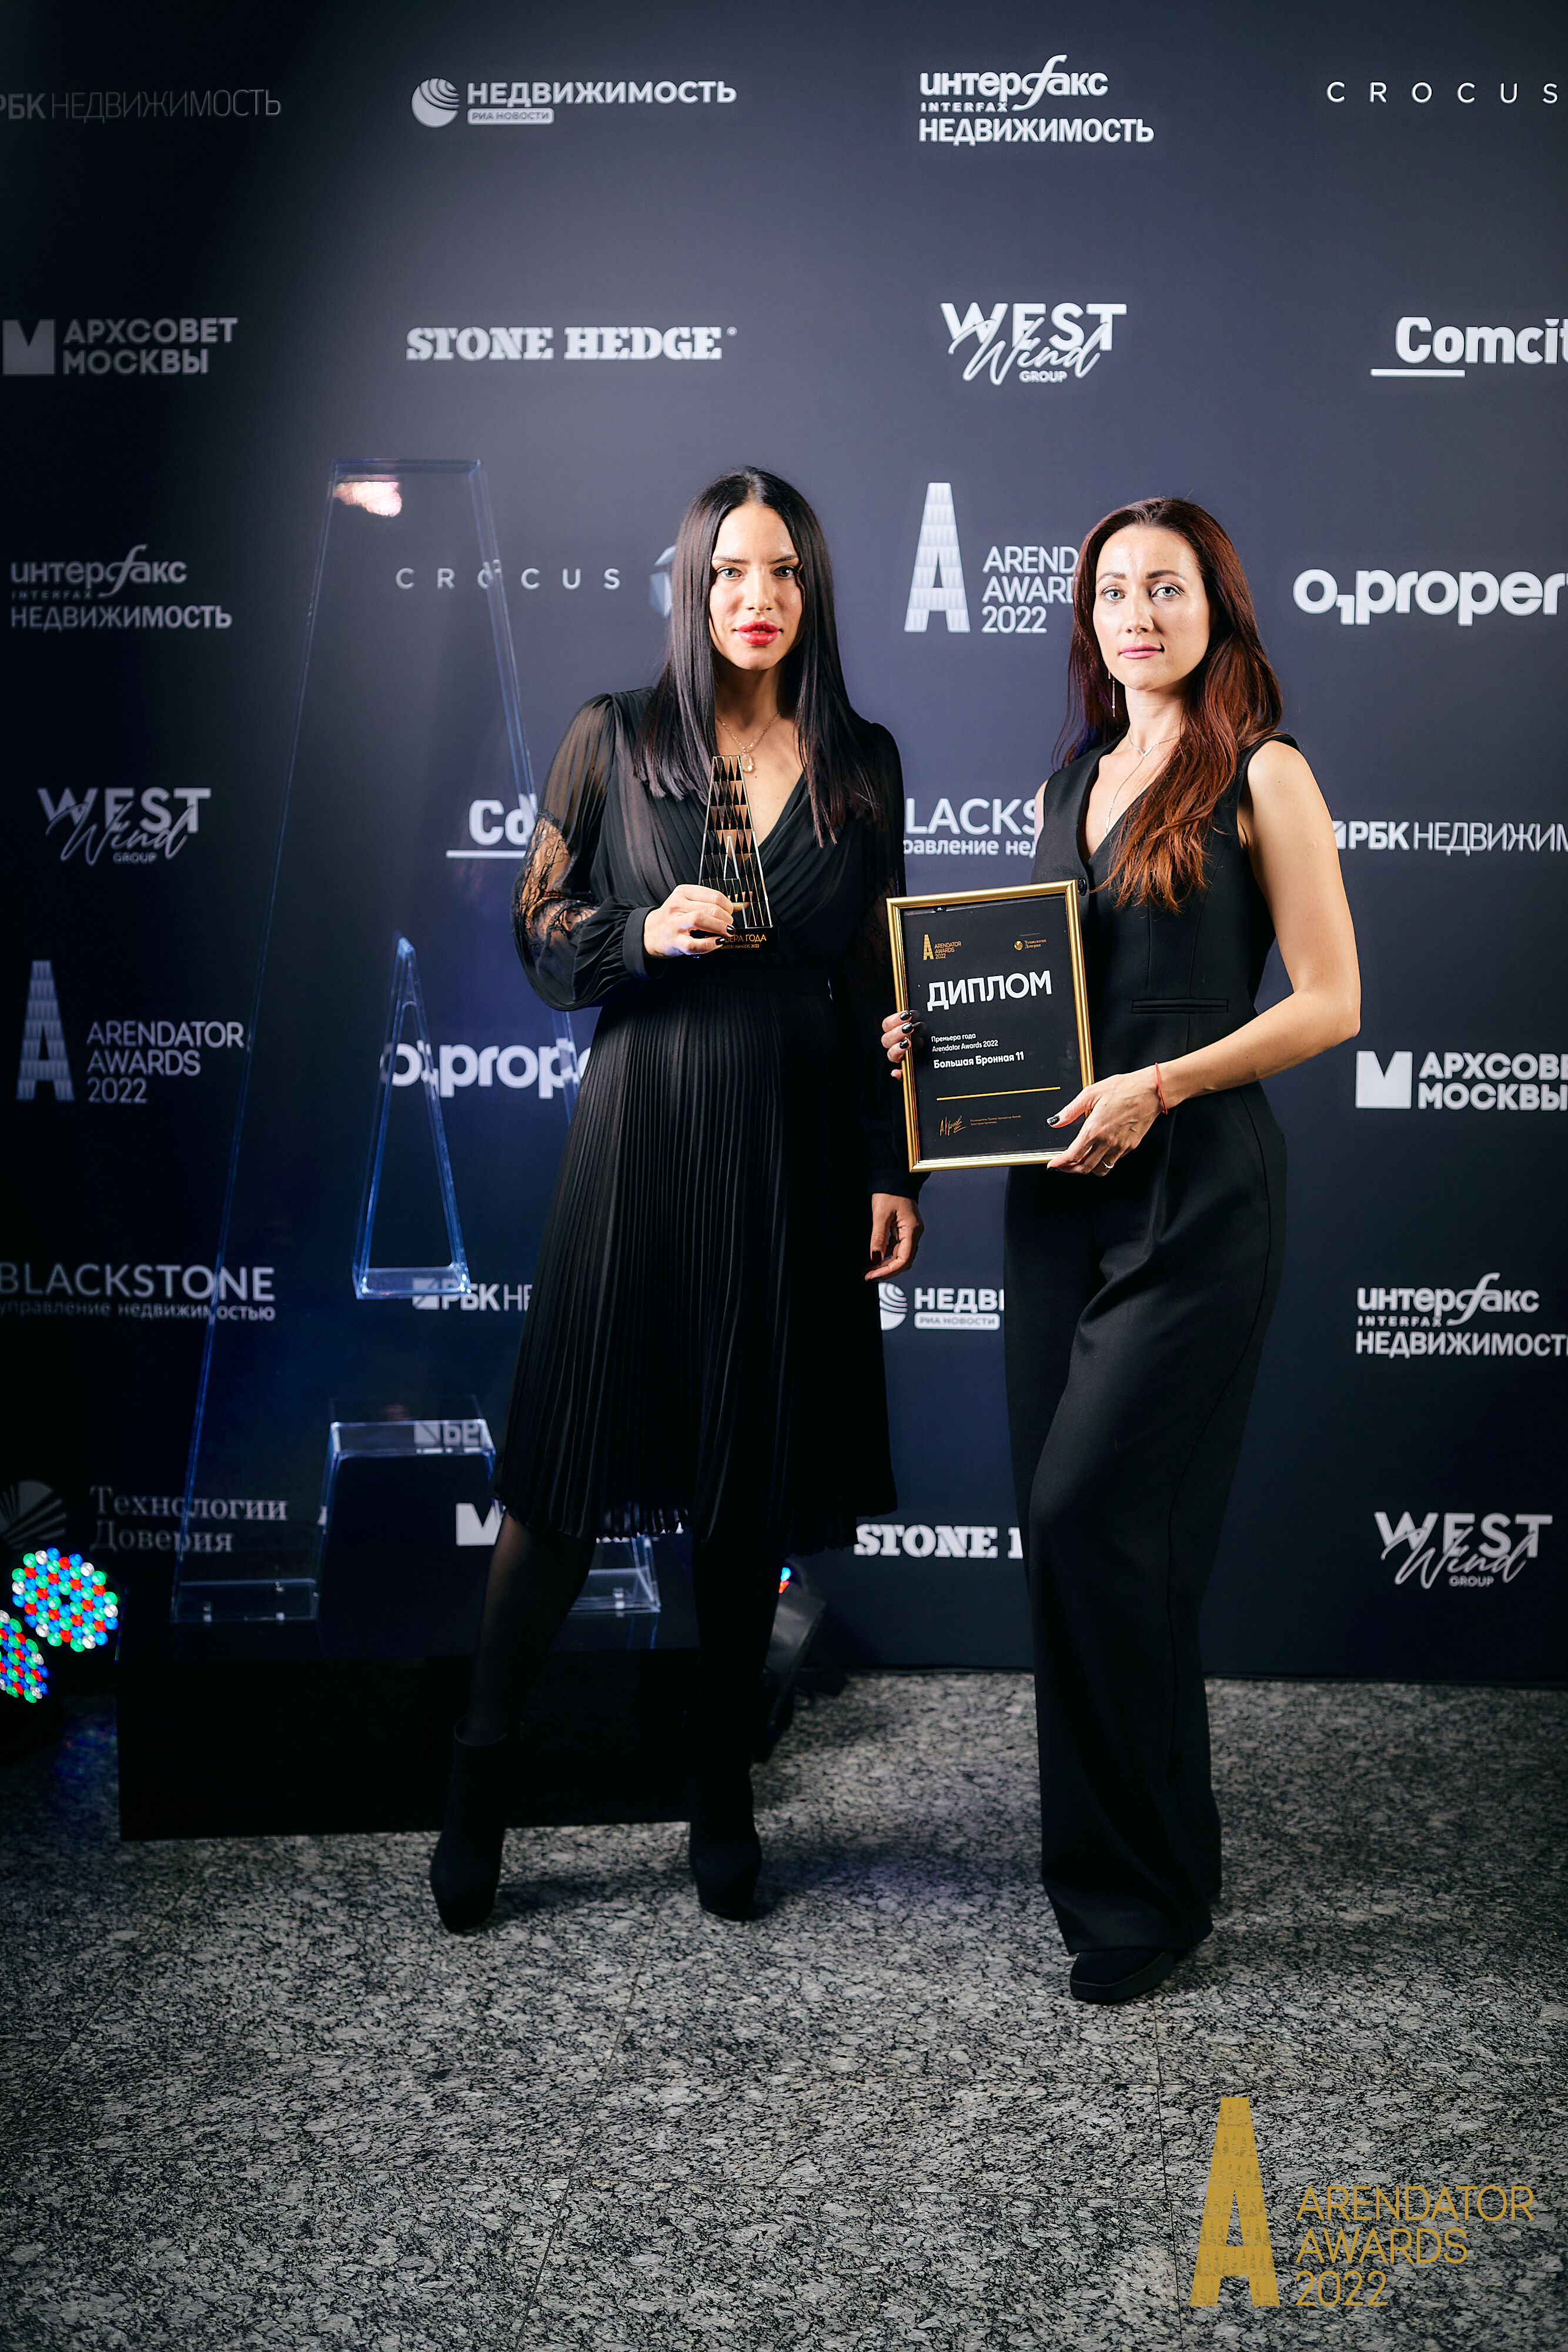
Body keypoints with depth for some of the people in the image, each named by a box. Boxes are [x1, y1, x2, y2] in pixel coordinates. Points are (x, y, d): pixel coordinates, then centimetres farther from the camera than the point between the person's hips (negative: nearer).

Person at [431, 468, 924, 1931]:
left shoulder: (860, 764, 8)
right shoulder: (614, 741, 3)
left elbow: (884, 985, 9)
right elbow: (540, 935, 5)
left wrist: (895, 1171, 4)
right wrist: (645, 936, -15)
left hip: (794, 1161, 2)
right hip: (640, 1138, -2)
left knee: (750, 1488, 9)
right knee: (572, 1474, 1)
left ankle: (722, 1796, 24)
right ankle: (480, 1782, 19)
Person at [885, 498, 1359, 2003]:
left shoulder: (1262, 775, -1)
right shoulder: (1067, 788, 17)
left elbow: (1329, 1002, -7)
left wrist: (1160, 1086, -17)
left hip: (1195, 1188, -6)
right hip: (1060, 1187, 6)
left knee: (1094, 1515, -11)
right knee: (1067, 1525, 7)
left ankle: (1145, 1890, 7)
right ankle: (1099, 1861, 23)